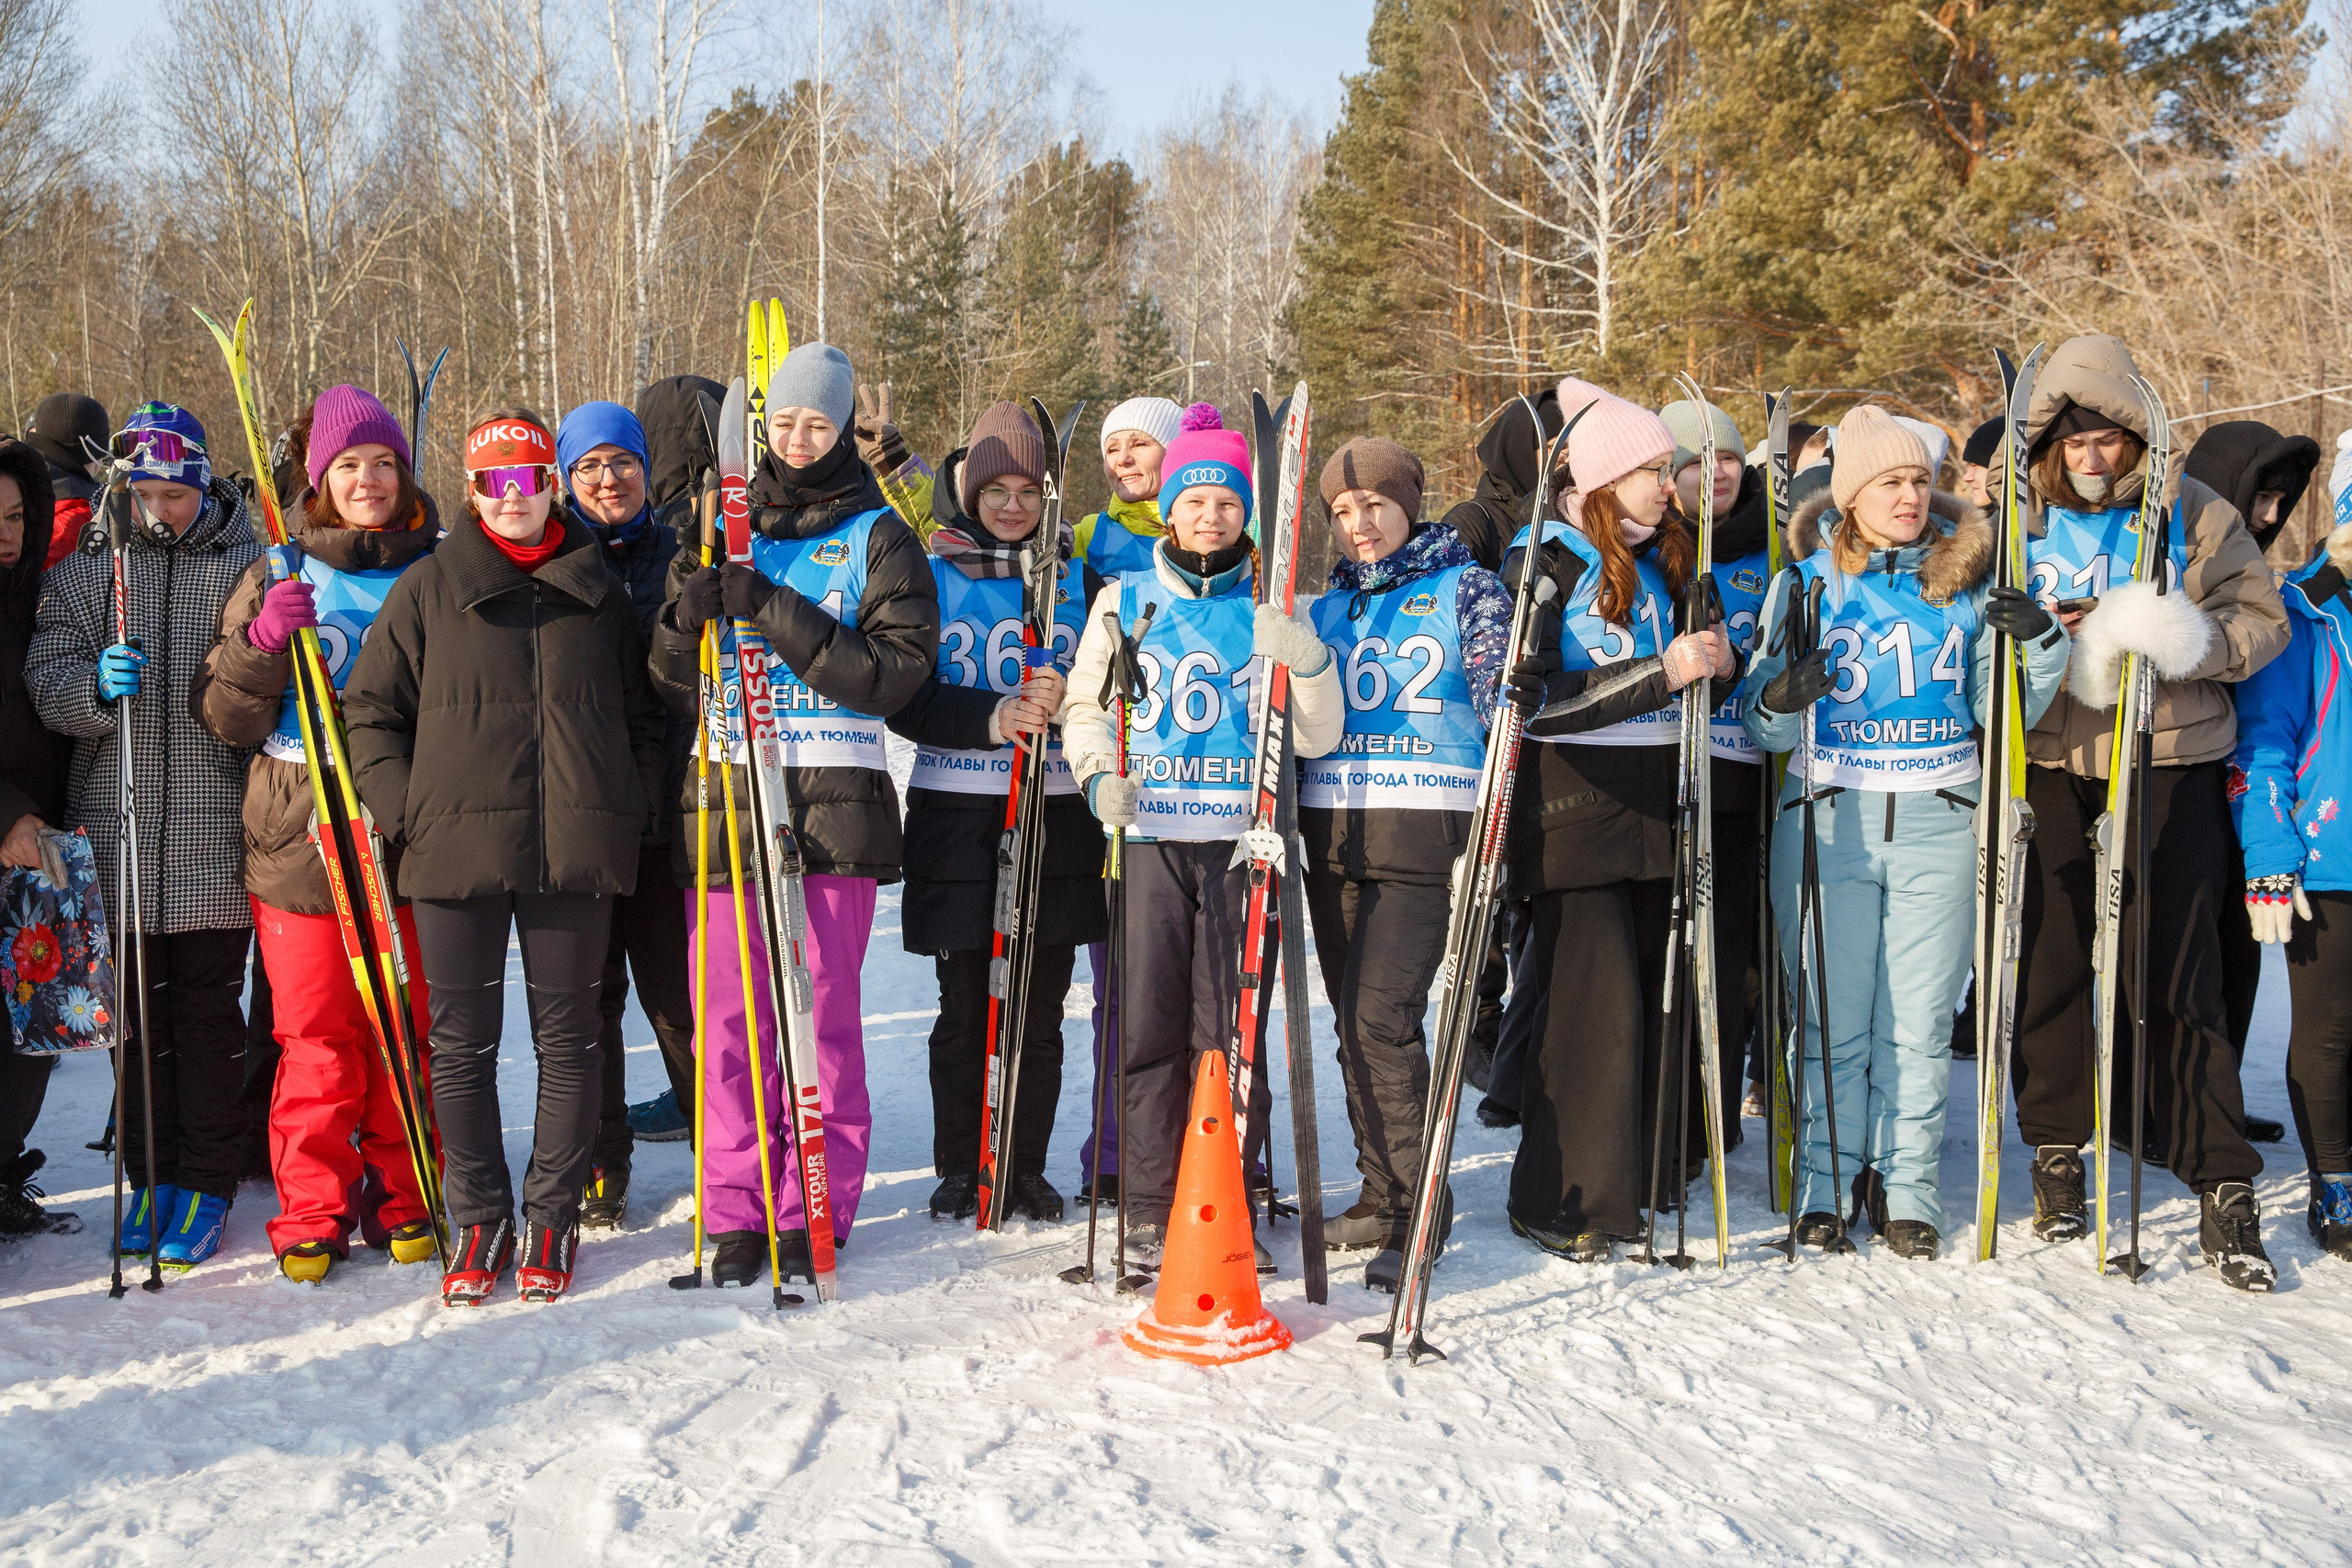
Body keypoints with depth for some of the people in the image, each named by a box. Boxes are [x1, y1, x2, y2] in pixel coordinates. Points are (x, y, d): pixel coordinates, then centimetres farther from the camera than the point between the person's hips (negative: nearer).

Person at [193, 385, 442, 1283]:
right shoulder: (278, 578, 7)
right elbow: (226, 718, 4)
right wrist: (261, 643, -13)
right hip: (299, 839, -1)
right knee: (316, 1039, 0)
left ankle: (403, 1200, 19)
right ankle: (311, 1212, 12)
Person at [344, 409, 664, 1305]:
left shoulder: (599, 591, 10)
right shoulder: (428, 589, 5)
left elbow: (642, 716, 17)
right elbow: (371, 710, 7)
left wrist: (629, 812, 5)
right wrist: (407, 811, -3)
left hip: (576, 855, 1)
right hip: (458, 851, -1)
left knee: (568, 1038, 6)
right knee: (463, 1043, 4)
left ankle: (551, 1220, 17)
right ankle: (478, 1221, 16)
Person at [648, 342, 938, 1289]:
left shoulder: (876, 537, 7)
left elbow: (896, 669, -8)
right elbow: (671, 686, 13)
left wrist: (774, 612, -16)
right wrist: (687, 618, -9)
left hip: (834, 799, -2)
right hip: (725, 793, 2)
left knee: (824, 1011, -2)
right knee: (730, 1014, 0)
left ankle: (813, 1211, 6)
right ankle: (737, 1211, 8)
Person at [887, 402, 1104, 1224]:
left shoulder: (1079, 582, 9)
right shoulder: (931, 579, 4)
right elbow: (907, 699, -5)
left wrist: (1066, 705, -16)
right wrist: (997, 717, -21)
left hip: (1056, 815, 1)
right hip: (956, 816, -1)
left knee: (1039, 1009, 4)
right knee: (964, 1007, 2)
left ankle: (1027, 1168, 15)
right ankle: (959, 1169, 14)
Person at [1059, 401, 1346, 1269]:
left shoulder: (1270, 608, 10)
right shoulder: (1125, 601, 11)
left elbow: (1318, 736, 6)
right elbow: (1083, 709, 15)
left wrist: (1300, 653, -10)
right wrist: (1099, 772, -5)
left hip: (1241, 839, 0)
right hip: (1148, 837, 0)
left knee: (1231, 1028, -1)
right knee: (1148, 1025, -2)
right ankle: (1150, 1210, 8)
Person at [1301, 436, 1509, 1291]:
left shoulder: (1463, 587, 3)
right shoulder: (1327, 608, 18)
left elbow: (1499, 694, -4)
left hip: (1421, 832, -6)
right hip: (1332, 833, 6)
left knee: (1381, 1016, -15)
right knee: (1354, 1024, 8)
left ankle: (1414, 1208, -6)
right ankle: (1380, 1197, 19)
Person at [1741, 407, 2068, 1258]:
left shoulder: (1968, 579, 7)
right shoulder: (1806, 579, 4)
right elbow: (1764, 725, 4)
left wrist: (2038, 644, -9)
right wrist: (1781, 700, -19)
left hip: (1939, 823, 1)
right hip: (1829, 819, -1)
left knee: (1920, 1021, 4)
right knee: (1832, 1016, 1)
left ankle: (1906, 1186, 16)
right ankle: (1827, 1181, 13)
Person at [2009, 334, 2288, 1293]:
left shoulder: (2194, 514, 2)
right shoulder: (2020, 518, 6)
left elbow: (2261, 620, 1)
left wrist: (2187, 642, -19)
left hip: (2169, 776, -2)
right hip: (2051, 777, 2)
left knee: (2176, 981, -4)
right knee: (2047, 970, 7)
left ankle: (2223, 1188, 2)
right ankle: (2058, 1153, 25)